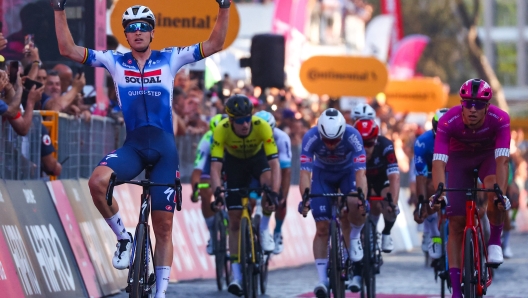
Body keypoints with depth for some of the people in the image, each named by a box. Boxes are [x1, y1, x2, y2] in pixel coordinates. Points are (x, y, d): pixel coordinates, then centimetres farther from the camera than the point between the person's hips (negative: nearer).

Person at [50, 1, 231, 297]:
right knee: (98, 181, -32)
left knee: (164, 227, 1)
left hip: (164, 148, 0)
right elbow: (68, 49, 1)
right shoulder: (116, 61, 5)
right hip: (132, 146, 0)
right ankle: (124, 238, -9)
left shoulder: (170, 59, 3)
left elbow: (214, 45, 0)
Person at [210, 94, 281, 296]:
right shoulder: (221, 130, -35)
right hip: (234, 162, 0)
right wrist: (217, 191, -55)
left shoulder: (262, 127, -36)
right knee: (235, 219, -5)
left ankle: (263, 230, -10)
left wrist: (274, 193, -52)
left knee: (268, 181, -35)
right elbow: (215, 167, -38)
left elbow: (274, 164, -39)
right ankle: (236, 276, 0)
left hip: (257, 157, 0)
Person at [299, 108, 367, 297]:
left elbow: (360, 172, -39)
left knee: (358, 208, -31)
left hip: (348, 173, -1)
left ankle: (355, 236, 0)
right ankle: (322, 279, -7)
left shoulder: (353, 136, -35)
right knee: (322, 228, -9)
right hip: (322, 175, 1)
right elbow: (305, 172, -37)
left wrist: (363, 199, -52)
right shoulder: (311, 138, -33)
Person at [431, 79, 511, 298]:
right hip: (459, 158, 1)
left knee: (494, 192, -35)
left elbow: (501, 160, -38)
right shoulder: (448, 121, -33)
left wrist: (501, 194, -51)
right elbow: (439, 162, -37)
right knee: (456, 223, -8)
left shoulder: (499, 119, -33)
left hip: (488, 155, 0)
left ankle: (494, 242, -10)